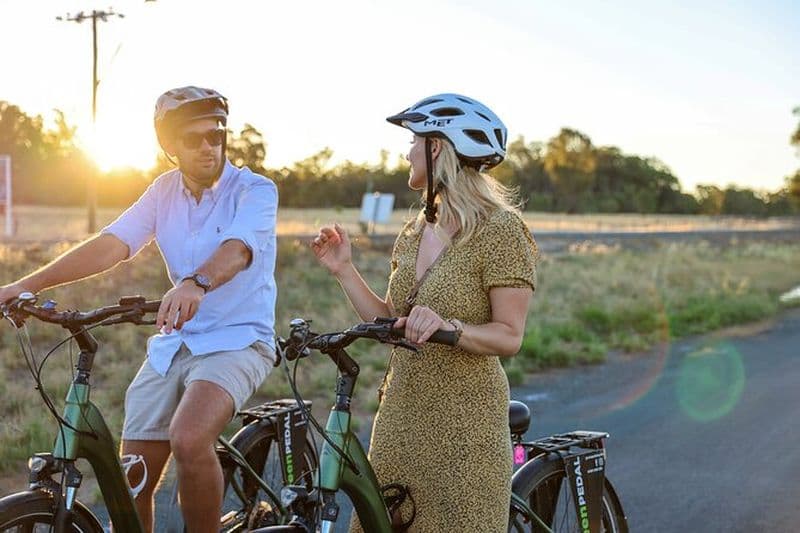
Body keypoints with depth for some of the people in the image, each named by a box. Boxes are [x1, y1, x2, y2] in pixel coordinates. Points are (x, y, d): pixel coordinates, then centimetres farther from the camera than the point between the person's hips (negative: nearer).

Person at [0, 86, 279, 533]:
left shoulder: (256, 191, -8)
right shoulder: (166, 191, 7)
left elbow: (236, 249, -28)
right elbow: (111, 244, -3)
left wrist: (196, 284, -50)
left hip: (237, 342, -5)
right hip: (174, 342, 5)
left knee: (189, 440, -31)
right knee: (133, 477, 2)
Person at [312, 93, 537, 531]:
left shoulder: (499, 230, -11)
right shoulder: (414, 233, 10)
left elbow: (509, 336, -14)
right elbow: (388, 324, 11)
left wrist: (448, 326, -31)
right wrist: (344, 271, 5)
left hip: (462, 425, -7)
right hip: (400, 414, 7)